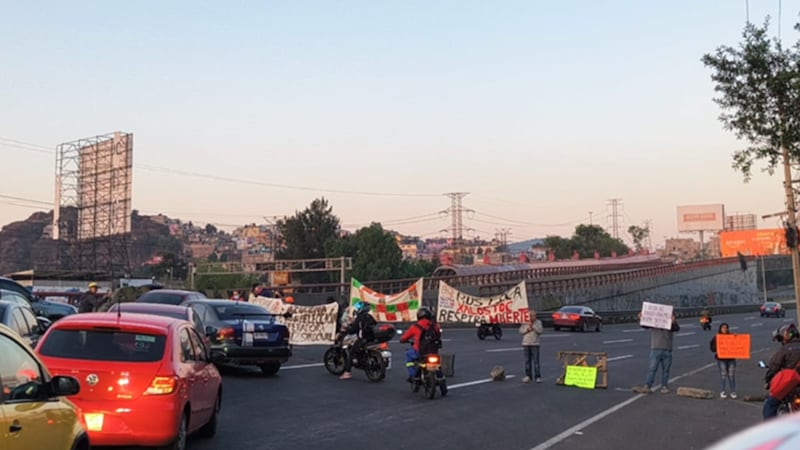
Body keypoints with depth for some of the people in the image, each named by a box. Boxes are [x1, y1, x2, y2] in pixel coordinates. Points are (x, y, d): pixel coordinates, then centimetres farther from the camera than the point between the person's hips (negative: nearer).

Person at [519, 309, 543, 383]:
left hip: (535, 344, -3)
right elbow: (521, 331, 4)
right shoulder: (525, 323, 8)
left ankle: (538, 377, -3)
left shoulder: (538, 322, 2)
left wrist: (533, 326, -14)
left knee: (536, 361, -6)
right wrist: (527, 329, -11)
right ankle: (528, 376, 15)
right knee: (527, 361, 7)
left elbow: (540, 331, -9)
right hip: (526, 344, 3)